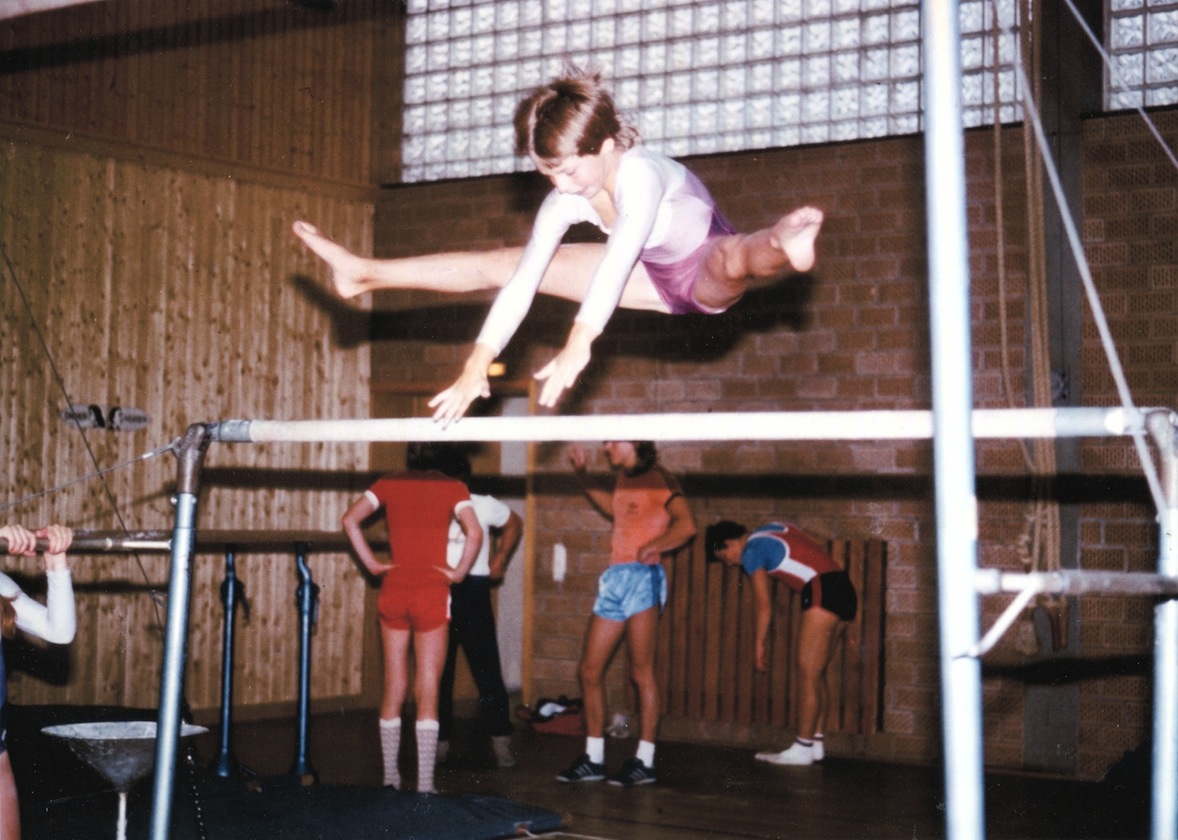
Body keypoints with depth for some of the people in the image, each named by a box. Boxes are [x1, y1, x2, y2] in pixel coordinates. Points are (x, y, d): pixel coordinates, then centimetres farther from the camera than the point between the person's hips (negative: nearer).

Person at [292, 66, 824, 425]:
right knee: (504, 263, 4)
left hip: (709, 275, -6)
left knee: (736, 261, -46)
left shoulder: (641, 175, -36)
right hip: (660, 280, 7)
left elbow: (620, 255, -52)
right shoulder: (563, 203, -15)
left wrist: (579, 342, -63)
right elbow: (521, 283, -15)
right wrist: (478, 363, -21)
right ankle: (366, 274, 9)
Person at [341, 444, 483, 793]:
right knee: (427, 691, -1)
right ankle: (425, 783, -4)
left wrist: (371, 563, 3)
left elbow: (350, 520, 1)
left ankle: (390, 776, 18)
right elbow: (474, 533, -14)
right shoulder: (452, 487, 1)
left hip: (393, 591, 3)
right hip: (431, 592, -3)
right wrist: (458, 572, -3)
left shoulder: (390, 483, 9)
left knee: (394, 687, 12)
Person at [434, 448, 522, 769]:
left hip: (473, 589, -1)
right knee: (438, 672, 5)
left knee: (487, 669, -6)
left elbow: (514, 524, 21)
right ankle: (440, 741, 13)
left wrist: (499, 562, 14)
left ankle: (501, 741, -4)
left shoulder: (483, 506, 3)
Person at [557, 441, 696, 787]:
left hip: (642, 577, -9)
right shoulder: (623, 479, 19)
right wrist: (582, 474, 38)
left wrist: (650, 548, -13)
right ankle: (593, 758, 14)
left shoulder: (657, 480, -6)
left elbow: (686, 525, -18)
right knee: (589, 670, 7)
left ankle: (645, 761, -2)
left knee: (641, 672, -7)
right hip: (614, 578, 9)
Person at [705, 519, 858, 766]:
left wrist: (761, 643, 9)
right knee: (816, 674, 14)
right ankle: (816, 743, 16)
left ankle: (803, 749, -1)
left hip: (822, 594, -9)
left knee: (807, 674, -3)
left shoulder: (752, 552, -1)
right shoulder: (773, 529, 22)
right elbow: (820, 550, 23)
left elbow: (764, 605, -2)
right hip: (845, 590, 9)